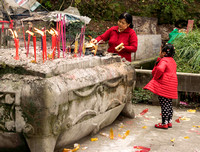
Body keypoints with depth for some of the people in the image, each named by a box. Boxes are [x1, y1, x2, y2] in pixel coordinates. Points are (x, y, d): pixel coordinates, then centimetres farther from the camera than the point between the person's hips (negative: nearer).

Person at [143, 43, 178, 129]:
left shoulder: (163, 61, -14)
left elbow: (160, 69, -32)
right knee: (169, 104, 15)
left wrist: (155, 78, -15)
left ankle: (164, 123, 0)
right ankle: (169, 122, 22)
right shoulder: (172, 61, 15)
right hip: (171, 86, 9)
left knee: (164, 105, -4)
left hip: (164, 86, -9)